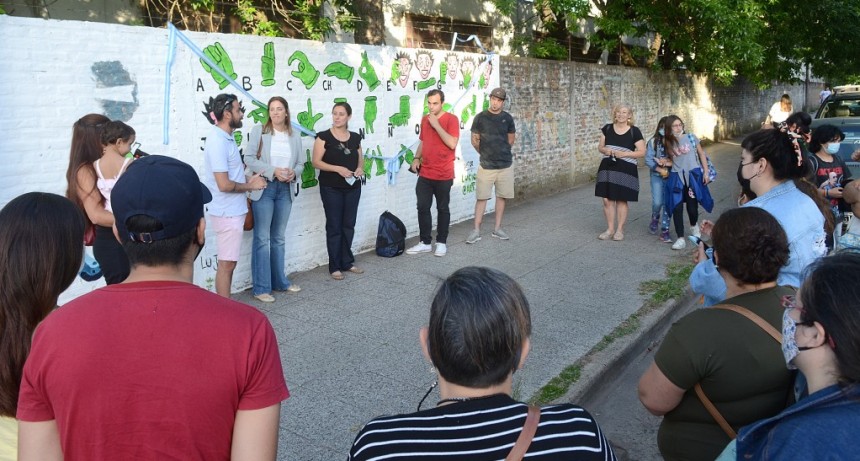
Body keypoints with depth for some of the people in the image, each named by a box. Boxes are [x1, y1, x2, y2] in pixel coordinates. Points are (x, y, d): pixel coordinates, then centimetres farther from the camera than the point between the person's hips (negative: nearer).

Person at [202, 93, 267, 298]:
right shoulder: (218, 142, -20)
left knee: (228, 263, 15)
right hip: (227, 213, -9)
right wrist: (250, 185, -10)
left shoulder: (226, 137, 9)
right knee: (227, 264, -2)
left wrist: (247, 181, 7)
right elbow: (224, 184, -24)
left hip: (232, 210, 9)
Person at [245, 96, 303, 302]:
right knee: (262, 238, -3)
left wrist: (293, 173, -11)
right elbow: (249, 158, -8)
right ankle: (261, 288, 2)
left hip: (285, 190, 4)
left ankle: (280, 281, 25)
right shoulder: (258, 131, -3)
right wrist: (273, 171, -19)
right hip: (264, 188, -4)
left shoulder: (295, 136, 8)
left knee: (278, 238, 14)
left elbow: (298, 163, 11)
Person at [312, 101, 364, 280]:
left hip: (352, 187, 4)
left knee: (349, 225, 11)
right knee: (334, 226, 1)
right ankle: (335, 266, 9)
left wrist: (360, 169, -6)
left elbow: (360, 159, 17)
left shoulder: (355, 137, 7)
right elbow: (316, 162, -10)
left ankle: (347, 262, 22)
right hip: (331, 188, -4)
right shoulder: (324, 137, -7)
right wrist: (337, 168, -22)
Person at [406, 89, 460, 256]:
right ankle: (425, 242, 15)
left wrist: (436, 125, -20)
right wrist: (417, 158, 5)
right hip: (425, 174, 5)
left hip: (443, 175, -5)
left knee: (442, 209, 6)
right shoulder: (425, 119, 10)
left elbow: (452, 143, -21)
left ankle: (441, 243, 17)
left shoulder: (451, 119, -9)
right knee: (422, 208, 5)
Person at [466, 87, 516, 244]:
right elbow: (474, 140, 5)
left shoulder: (507, 118, 3)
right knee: (481, 197, -2)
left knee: (501, 197, 8)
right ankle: (476, 231, 1)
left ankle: (497, 228, 17)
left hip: (506, 165, 2)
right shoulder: (480, 118, -3)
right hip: (486, 166, -2)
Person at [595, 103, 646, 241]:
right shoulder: (607, 128, 6)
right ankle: (610, 229, 16)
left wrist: (624, 154, -16)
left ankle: (620, 230, 16)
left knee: (621, 200, 4)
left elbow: (642, 152, -4)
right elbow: (600, 147, 12)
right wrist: (605, 150, -11)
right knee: (607, 199, 2)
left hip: (626, 170, -3)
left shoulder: (634, 131, -4)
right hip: (607, 168, 3)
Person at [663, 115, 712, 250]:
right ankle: (680, 239, -1)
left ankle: (694, 226, 36)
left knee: (692, 206, 2)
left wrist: (706, 172, 1)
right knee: (677, 208, -6)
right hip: (677, 177, 2)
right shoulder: (668, 142, 5)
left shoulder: (691, 137, 0)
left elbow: (701, 154, 5)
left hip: (693, 175, -1)